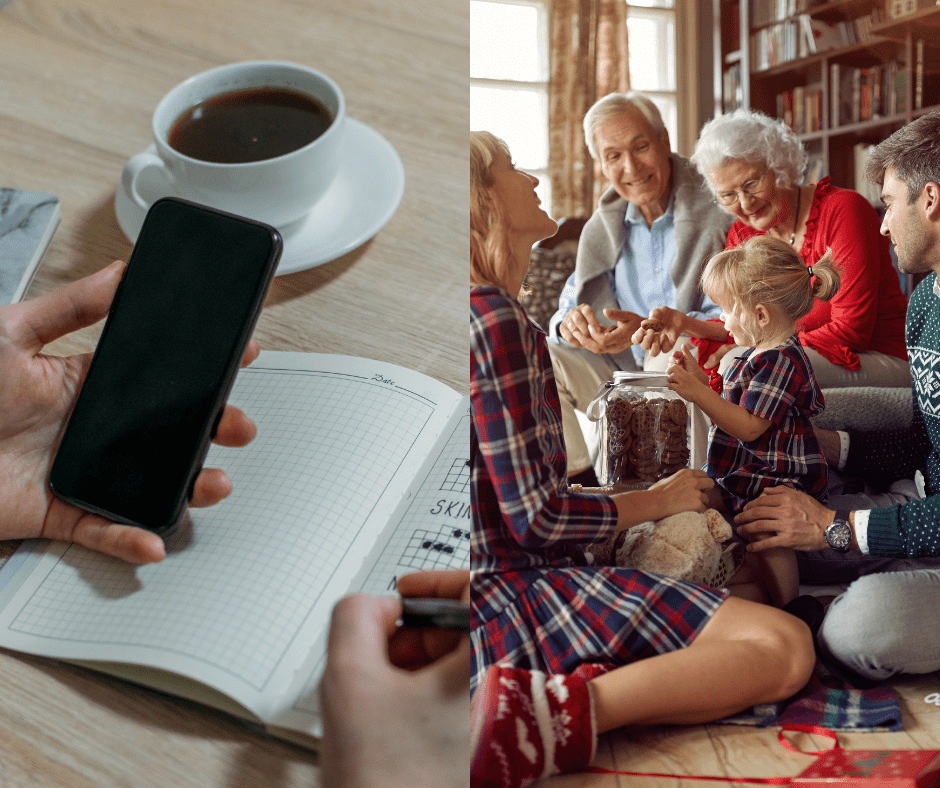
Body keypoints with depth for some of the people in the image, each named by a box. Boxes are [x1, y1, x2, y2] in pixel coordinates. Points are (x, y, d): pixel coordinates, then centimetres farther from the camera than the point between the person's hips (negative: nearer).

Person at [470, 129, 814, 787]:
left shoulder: (495, 315, 17)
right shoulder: (497, 320, -14)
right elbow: (534, 518, -17)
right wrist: (658, 500, -1)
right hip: (517, 589, -10)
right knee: (785, 646, -17)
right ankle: (555, 713, -25)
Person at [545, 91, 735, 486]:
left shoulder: (716, 212, -12)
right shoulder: (603, 227, 8)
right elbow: (571, 302, 9)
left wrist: (650, 328, -34)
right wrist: (571, 322, -17)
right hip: (627, 375, 6)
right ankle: (576, 477, -3)